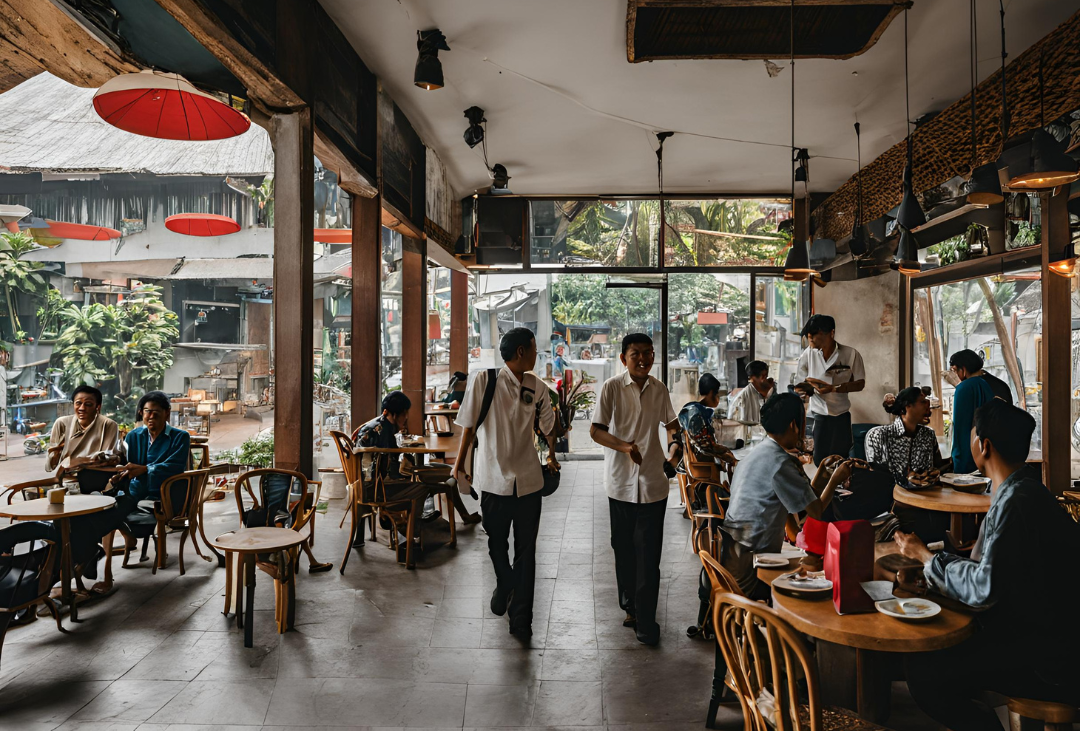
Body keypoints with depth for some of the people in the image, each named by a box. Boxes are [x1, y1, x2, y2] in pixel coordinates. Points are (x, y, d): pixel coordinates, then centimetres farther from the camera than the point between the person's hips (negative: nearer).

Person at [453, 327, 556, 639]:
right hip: (494, 478, -2)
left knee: (526, 551, 8)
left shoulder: (536, 386, 4)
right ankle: (505, 585, 40)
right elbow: (470, 425, -4)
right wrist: (459, 465, 1)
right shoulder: (484, 380, -8)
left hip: (528, 480, 3)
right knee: (497, 543, 14)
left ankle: (521, 619, 21)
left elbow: (549, 426, 17)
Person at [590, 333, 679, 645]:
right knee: (624, 548, 12)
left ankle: (645, 620, 9)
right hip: (621, 482, -1)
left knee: (649, 553, 0)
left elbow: (671, 422, 21)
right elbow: (596, 430, -11)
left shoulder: (659, 389, 4)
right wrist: (625, 447, -27)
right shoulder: (612, 387, -7)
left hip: (653, 482, 1)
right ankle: (631, 606, 32)